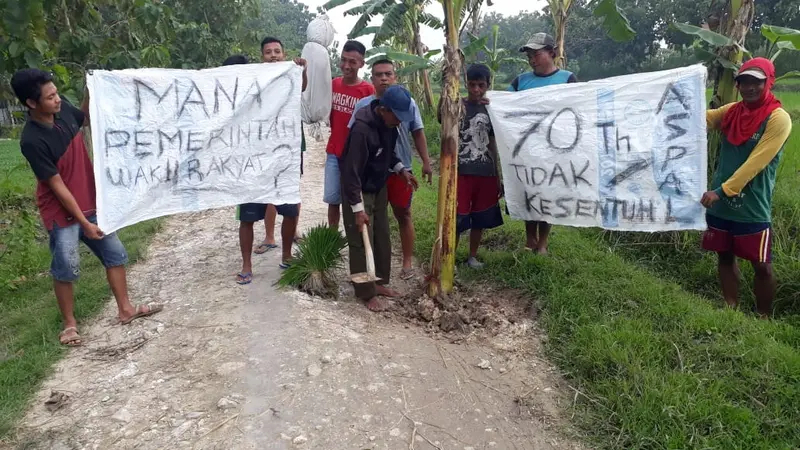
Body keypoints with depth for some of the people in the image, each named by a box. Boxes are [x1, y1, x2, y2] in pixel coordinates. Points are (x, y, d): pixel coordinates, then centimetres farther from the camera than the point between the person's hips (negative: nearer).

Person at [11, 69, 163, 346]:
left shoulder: (63, 109, -7)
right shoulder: (32, 141, -25)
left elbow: (86, 119, 19)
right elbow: (57, 186, -22)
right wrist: (84, 223, -18)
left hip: (91, 203, 7)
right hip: (61, 213, -7)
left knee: (115, 254, 10)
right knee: (66, 269, 3)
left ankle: (125, 310, 23)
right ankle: (69, 323, 22)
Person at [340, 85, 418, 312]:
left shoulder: (388, 123, -4)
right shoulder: (362, 130, -30)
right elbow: (351, 171, -28)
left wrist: (401, 169, 0)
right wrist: (357, 209, -27)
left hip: (379, 187, 8)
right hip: (359, 191, -8)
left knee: (382, 239, 14)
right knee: (362, 242, -1)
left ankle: (379, 282, 29)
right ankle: (367, 293, 10)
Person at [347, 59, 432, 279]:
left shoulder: (407, 102, -1)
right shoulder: (363, 105, 0)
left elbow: (418, 134, 4)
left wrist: (426, 162, 0)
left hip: (400, 169, -1)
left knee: (403, 215, 9)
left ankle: (407, 262, 20)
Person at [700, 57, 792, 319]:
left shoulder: (778, 119, -12)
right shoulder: (732, 112, 7)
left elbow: (755, 164, -19)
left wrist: (722, 191, -24)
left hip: (752, 208, -6)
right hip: (720, 202, 6)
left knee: (762, 266, 4)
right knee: (725, 257, 14)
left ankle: (763, 318, 20)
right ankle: (731, 311, 28)